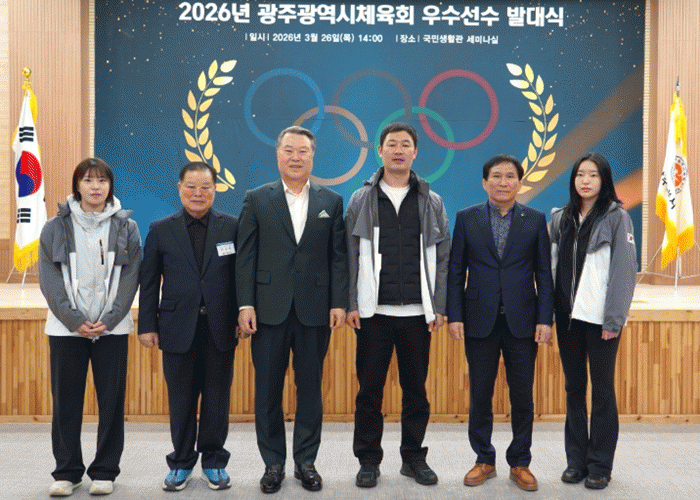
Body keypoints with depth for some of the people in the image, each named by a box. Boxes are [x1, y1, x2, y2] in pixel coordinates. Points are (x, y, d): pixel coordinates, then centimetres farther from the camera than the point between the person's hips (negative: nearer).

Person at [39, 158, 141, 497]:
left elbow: (130, 279, 2)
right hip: (66, 328, 0)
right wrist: (75, 320, -10)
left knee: (111, 401, 3)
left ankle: (105, 471, 15)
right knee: (66, 402, 4)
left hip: (112, 328, 0)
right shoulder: (56, 228, 6)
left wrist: (108, 319, -9)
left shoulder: (127, 228, 7)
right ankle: (67, 472, 18)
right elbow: (50, 280, 0)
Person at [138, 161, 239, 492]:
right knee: (181, 399, 8)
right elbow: (149, 282, 6)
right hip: (178, 328, 0)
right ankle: (181, 462, 25)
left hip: (220, 328, 0)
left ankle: (213, 461, 24)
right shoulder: (160, 230, 5)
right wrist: (147, 325, 1)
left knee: (217, 399, 8)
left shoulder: (232, 227, 3)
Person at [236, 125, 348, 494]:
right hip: (269, 309, 0)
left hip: (314, 310, 1)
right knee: (268, 390, 6)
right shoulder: (257, 199, 5)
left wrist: (339, 302, -3)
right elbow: (245, 256, 1)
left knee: (310, 388, 8)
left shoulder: (332, 201, 7)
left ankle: (306, 461, 21)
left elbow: (339, 256, 5)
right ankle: (273, 463, 19)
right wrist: (245, 304, -6)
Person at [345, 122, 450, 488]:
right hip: (373, 311, -1)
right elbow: (351, 256, 2)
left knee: (416, 389, 9)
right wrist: (352, 304, -4)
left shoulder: (431, 202, 8)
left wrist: (439, 307, 0)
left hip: (417, 313, 1)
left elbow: (442, 258, 6)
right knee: (369, 389, 5)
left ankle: (414, 457, 23)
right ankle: (368, 460, 17)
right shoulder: (361, 200, 5)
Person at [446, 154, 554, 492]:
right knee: (480, 394, 7)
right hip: (480, 321, 0)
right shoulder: (467, 218, 4)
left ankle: (520, 463, 21)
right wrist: (454, 316, -3)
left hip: (522, 322, 0)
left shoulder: (535, 220, 5)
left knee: (522, 396, 6)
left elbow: (544, 274, 4)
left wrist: (545, 319, -4)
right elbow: (455, 271, 4)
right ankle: (484, 460, 23)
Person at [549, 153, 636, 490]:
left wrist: (613, 319, -12)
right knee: (574, 388, 12)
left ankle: (600, 465, 14)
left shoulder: (616, 218, -3)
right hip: (567, 316, 5)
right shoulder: (562, 218, 10)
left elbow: (624, 270, -7)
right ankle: (576, 459, 23)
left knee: (602, 389, 3)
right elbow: (553, 266, 11)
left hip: (600, 318, -4)